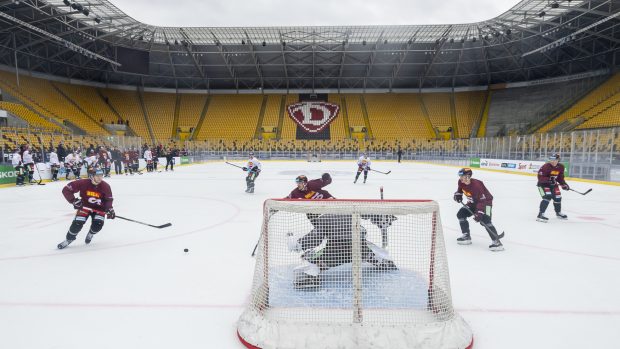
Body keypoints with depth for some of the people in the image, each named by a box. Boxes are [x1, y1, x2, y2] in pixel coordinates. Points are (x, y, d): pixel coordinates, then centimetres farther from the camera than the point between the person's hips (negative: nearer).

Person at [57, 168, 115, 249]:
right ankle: (69, 239, 14)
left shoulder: (105, 186, -17)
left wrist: (109, 209, -25)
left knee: (98, 224, -20)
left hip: (99, 208, 0)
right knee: (77, 223, -16)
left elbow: (108, 199, -8)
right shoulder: (83, 183, -21)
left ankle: (91, 234, 17)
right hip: (85, 206, 0)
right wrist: (73, 200, -24)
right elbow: (66, 189, -16)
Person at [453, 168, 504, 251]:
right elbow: (460, 189, 17)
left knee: (485, 220, -26)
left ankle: (496, 241, -25)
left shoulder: (476, 185, -34)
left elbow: (482, 201, -35)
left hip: (485, 201, -9)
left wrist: (479, 213, -41)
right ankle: (466, 236, 12)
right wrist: (458, 194, -2)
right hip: (473, 202, 9)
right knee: (461, 214, 3)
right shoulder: (461, 182, -10)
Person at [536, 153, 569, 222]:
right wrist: (549, 179, -37)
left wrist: (563, 184, 0)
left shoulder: (561, 167, -3)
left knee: (558, 197, 15)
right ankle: (540, 214, -24)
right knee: (547, 197, -25)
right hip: (543, 184, -7)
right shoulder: (546, 166, -24)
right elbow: (540, 177, -26)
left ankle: (558, 213, 42)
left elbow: (560, 177, 10)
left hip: (553, 184, 7)